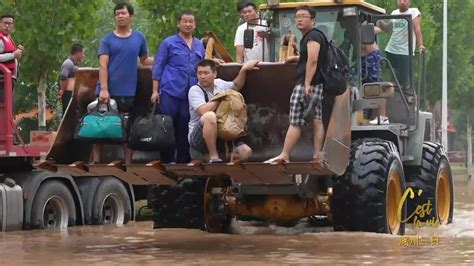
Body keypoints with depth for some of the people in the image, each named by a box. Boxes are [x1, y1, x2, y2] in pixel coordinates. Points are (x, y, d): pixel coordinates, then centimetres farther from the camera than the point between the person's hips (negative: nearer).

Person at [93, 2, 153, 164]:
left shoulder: (139, 38, 9)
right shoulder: (107, 39, 2)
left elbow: (145, 60, 17)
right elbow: (103, 65, -6)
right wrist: (104, 89, -18)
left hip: (128, 92, 1)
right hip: (108, 91, -1)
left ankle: (128, 163, 11)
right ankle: (95, 161, 6)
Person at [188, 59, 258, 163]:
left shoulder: (219, 83, 8)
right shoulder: (195, 90, -11)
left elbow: (236, 86, 30)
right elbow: (204, 111, -27)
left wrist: (244, 69, 17)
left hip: (221, 135, 7)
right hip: (198, 137, -7)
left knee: (246, 152, -12)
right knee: (210, 116, -38)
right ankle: (214, 158, -30)